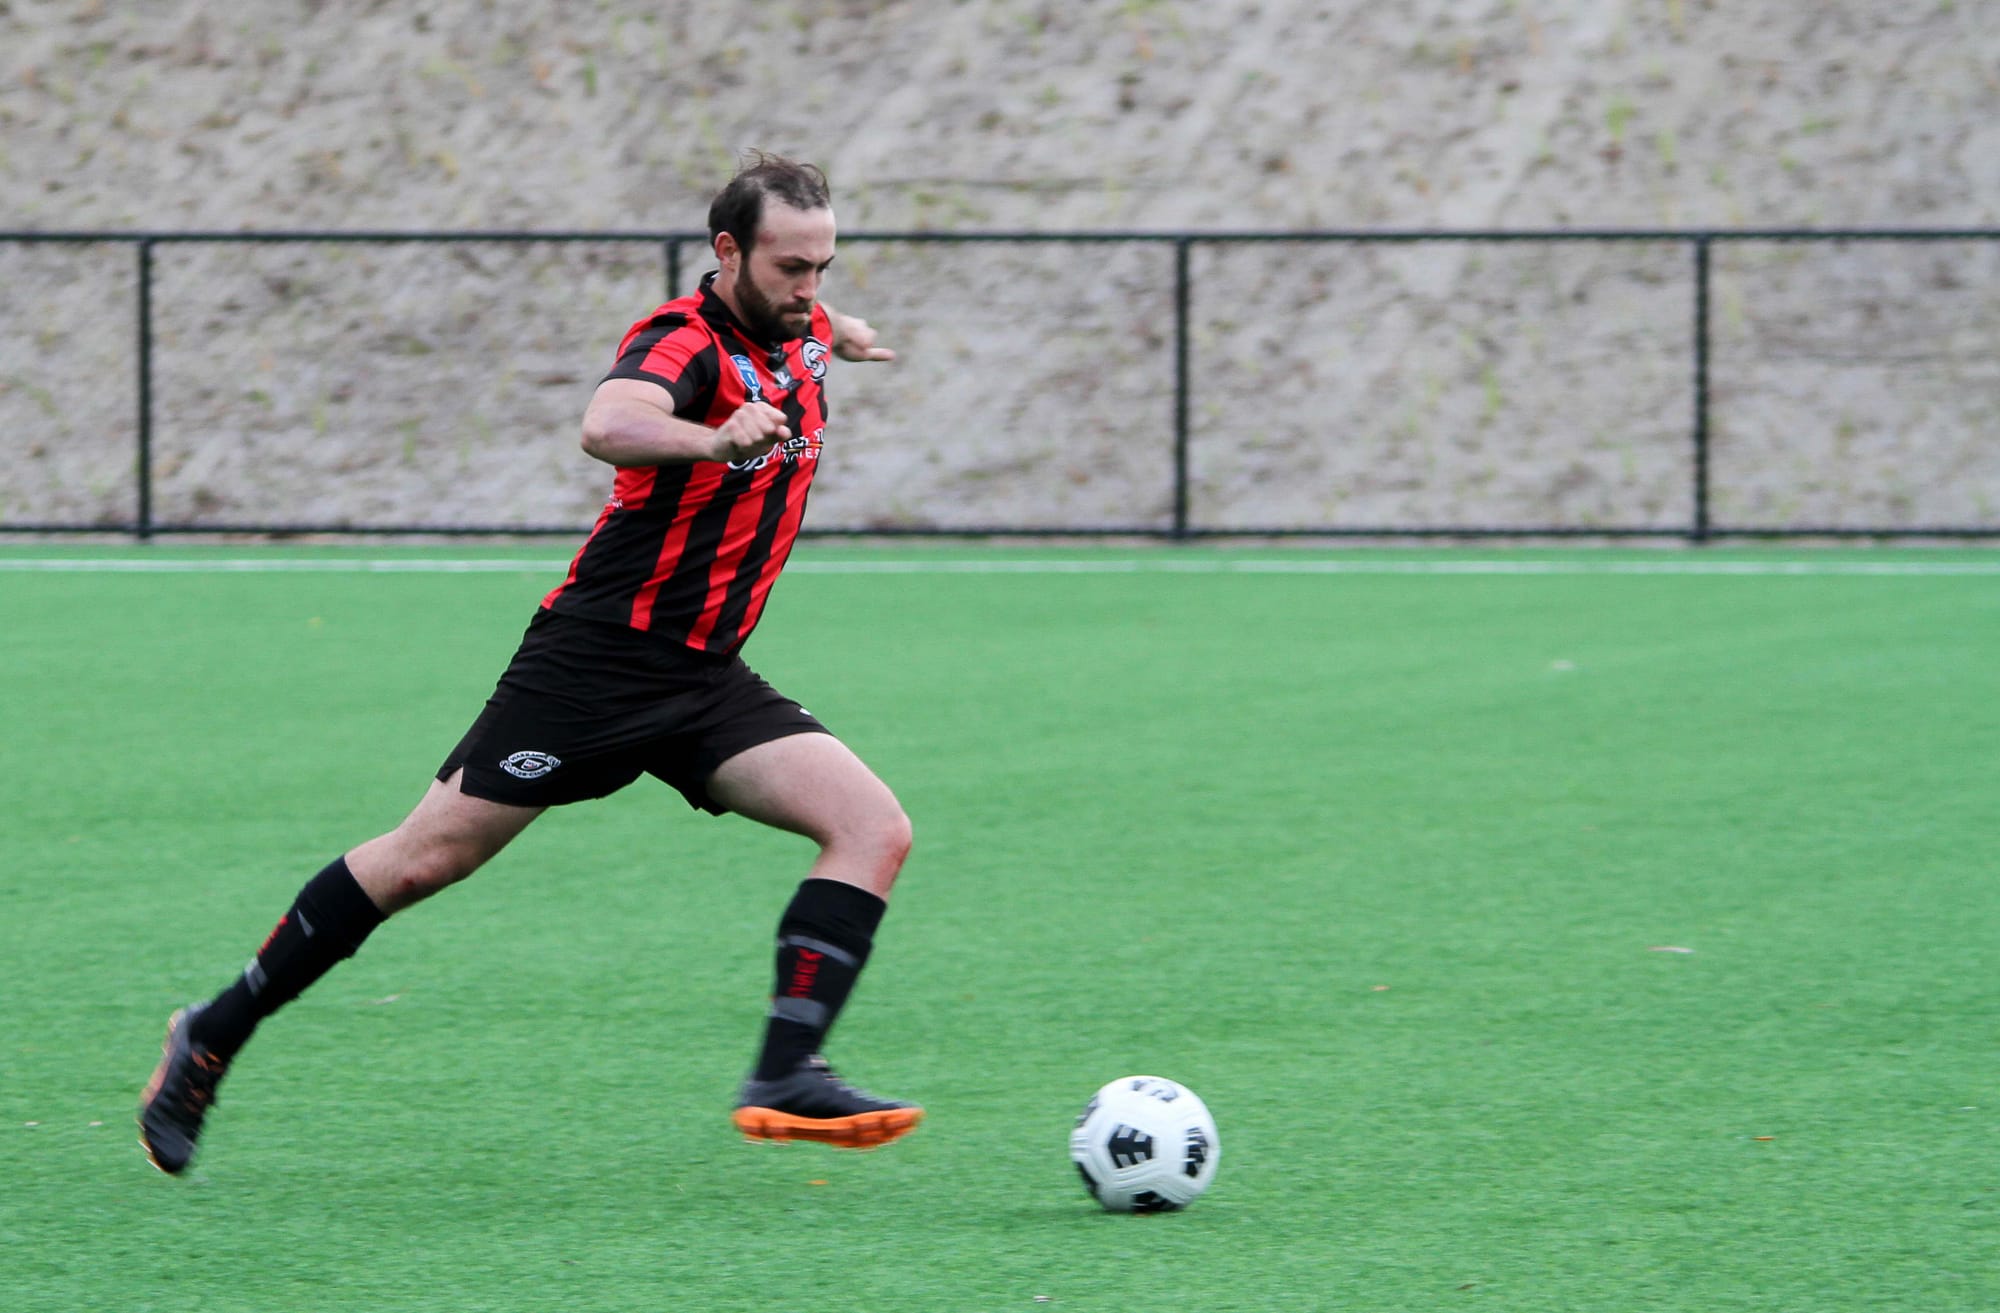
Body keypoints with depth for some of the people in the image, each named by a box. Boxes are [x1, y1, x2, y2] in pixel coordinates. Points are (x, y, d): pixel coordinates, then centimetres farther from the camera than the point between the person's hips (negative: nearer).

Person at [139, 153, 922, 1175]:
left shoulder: (796, 329, 8)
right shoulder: (686, 341, -17)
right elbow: (607, 424, -44)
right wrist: (711, 438, -59)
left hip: (706, 682, 7)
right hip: (598, 658, -7)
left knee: (874, 831, -12)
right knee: (426, 858, -4)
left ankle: (786, 1076, -22)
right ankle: (212, 1038, 12)